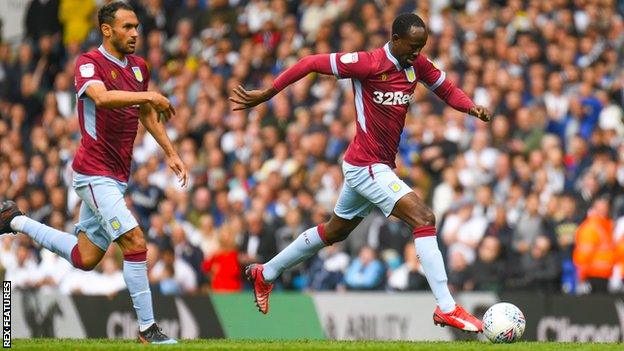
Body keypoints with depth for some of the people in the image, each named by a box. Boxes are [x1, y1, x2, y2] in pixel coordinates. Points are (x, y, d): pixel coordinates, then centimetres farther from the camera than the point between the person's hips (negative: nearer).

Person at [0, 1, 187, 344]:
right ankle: (147, 329, -10)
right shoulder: (88, 63, -13)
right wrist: (149, 96, -39)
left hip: (117, 175, 9)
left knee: (85, 258, 16)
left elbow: (147, 116, 25)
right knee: (135, 242, -18)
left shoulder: (139, 66, 11)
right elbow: (101, 97, -34)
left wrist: (170, 154, 20)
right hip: (94, 172, -9)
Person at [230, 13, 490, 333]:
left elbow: (446, 89, 14)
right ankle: (446, 309, -22)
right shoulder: (369, 64, -19)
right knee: (424, 218, -20)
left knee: (335, 231, 24)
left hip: (378, 167, 9)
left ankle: (265, 274, 41)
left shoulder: (418, 65, 1)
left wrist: (472, 107, -8)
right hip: (366, 166, -9)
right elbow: (311, 63, -14)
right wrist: (266, 94, -11)